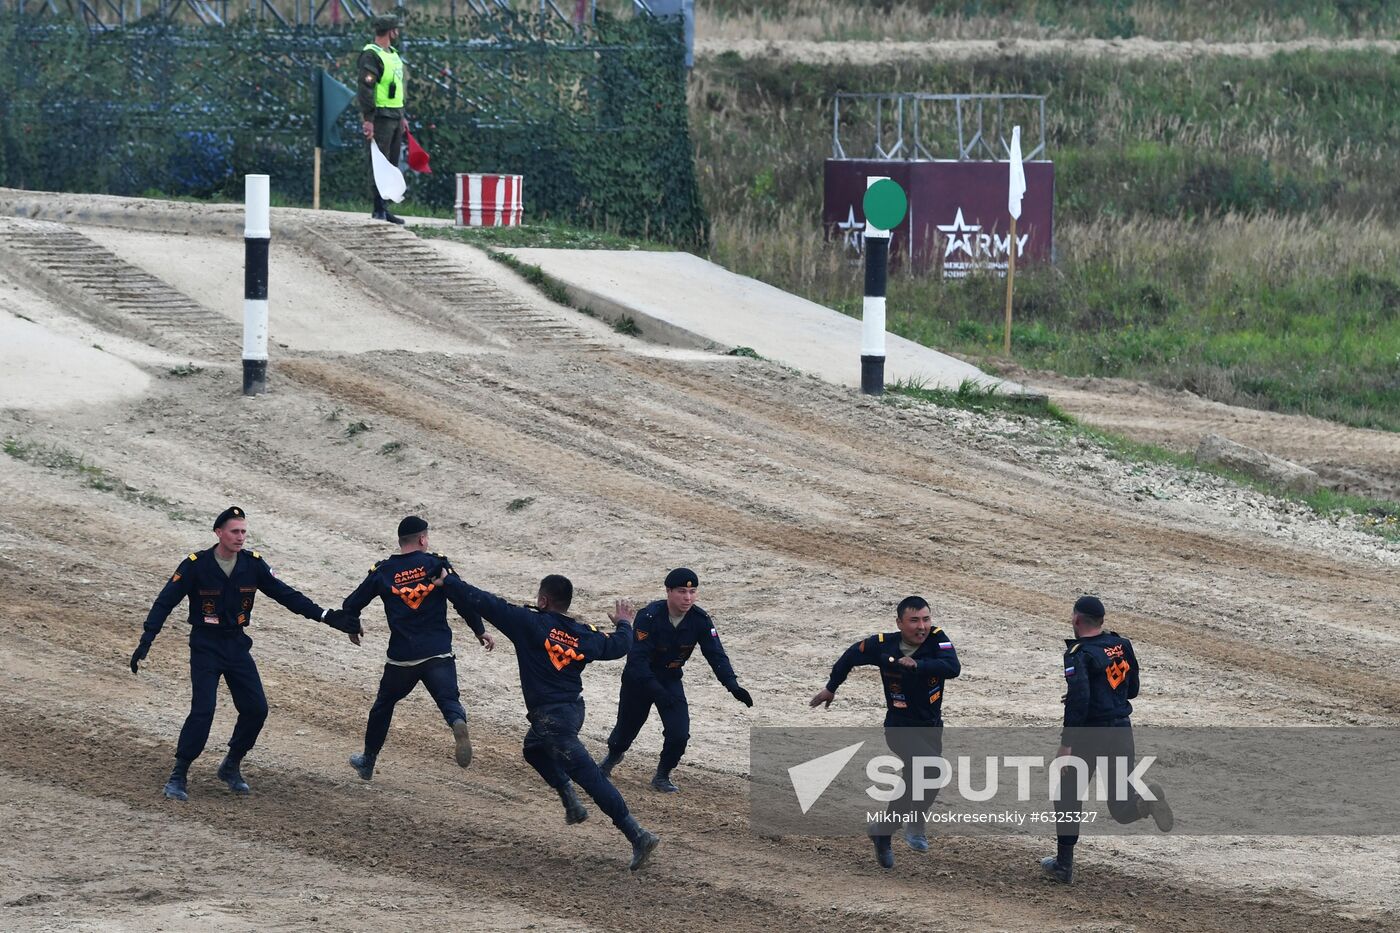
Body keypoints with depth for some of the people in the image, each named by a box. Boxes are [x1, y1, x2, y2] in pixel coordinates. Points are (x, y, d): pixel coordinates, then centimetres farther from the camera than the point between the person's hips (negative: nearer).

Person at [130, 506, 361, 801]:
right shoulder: (196, 565, -14)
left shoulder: (252, 564, -3)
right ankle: (179, 775, -6)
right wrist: (145, 643, -17)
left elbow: (287, 595, 3)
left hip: (237, 645, 4)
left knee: (256, 709, -2)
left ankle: (231, 766, 19)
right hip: (205, 647, -4)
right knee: (202, 710, -16)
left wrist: (326, 616, -4)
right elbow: (164, 603, -10)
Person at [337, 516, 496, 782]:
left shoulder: (383, 571, 6)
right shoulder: (436, 564, 1)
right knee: (448, 699, -5)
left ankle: (368, 761, 33)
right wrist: (480, 631, 10)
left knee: (384, 704, 21)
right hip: (439, 654, -2)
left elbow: (351, 605, 12)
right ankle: (458, 723, -42)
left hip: (401, 657, 2)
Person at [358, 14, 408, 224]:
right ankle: (380, 209, -8)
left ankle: (384, 208, 14)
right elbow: (365, 88, -18)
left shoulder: (393, 55, 19)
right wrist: (367, 119, -24)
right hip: (380, 117, -9)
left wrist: (402, 117, 24)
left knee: (392, 164, 9)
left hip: (394, 117, 9)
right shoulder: (371, 56, -12)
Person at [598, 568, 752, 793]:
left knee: (679, 734, -14)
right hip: (639, 679, -3)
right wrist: (656, 690, -40)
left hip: (670, 679, 3)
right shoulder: (649, 617, -29)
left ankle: (662, 776, 13)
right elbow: (637, 658, -31)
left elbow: (716, 655, -16)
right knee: (627, 726, 13)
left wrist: (732, 685, -32)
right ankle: (613, 755, 50)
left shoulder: (700, 620, -17)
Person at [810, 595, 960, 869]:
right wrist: (831, 687, 18)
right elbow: (851, 657, 6)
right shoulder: (883, 646, -14)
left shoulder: (937, 639, -13)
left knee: (914, 784, 14)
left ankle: (882, 832, 38)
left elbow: (953, 668, -30)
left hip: (931, 728, 4)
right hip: (900, 728, -4)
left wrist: (917, 665, -40)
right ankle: (916, 824, -6)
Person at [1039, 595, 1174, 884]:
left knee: (1068, 797, 13)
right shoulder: (1122, 646, 7)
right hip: (1122, 729, 6)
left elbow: (1078, 699, -24)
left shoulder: (1079, 654, -13)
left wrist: (1066, 744, -24)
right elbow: (1132, 689, 16)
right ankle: (1146, 799, -24)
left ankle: (1064, 866, 17)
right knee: (1122, 808, 10)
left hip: (1089, 735, -5)